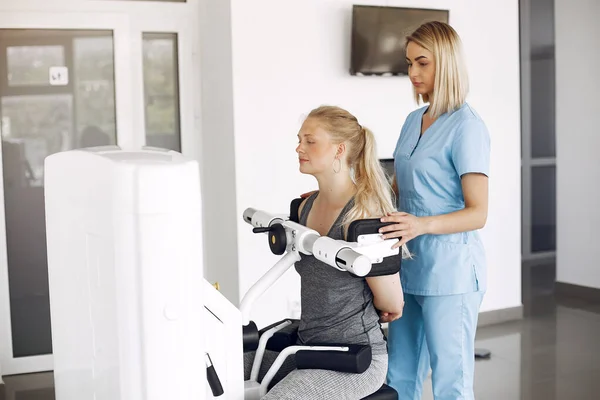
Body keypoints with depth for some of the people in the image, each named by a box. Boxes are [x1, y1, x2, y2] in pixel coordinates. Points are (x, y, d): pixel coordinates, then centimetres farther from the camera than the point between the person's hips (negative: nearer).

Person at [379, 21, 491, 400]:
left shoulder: (467, 127, -12)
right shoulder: (413, 120, 12)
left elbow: (478, 213, -16)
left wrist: (423, 224, -31)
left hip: (450, 269, -8)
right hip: (409, 265, 8)